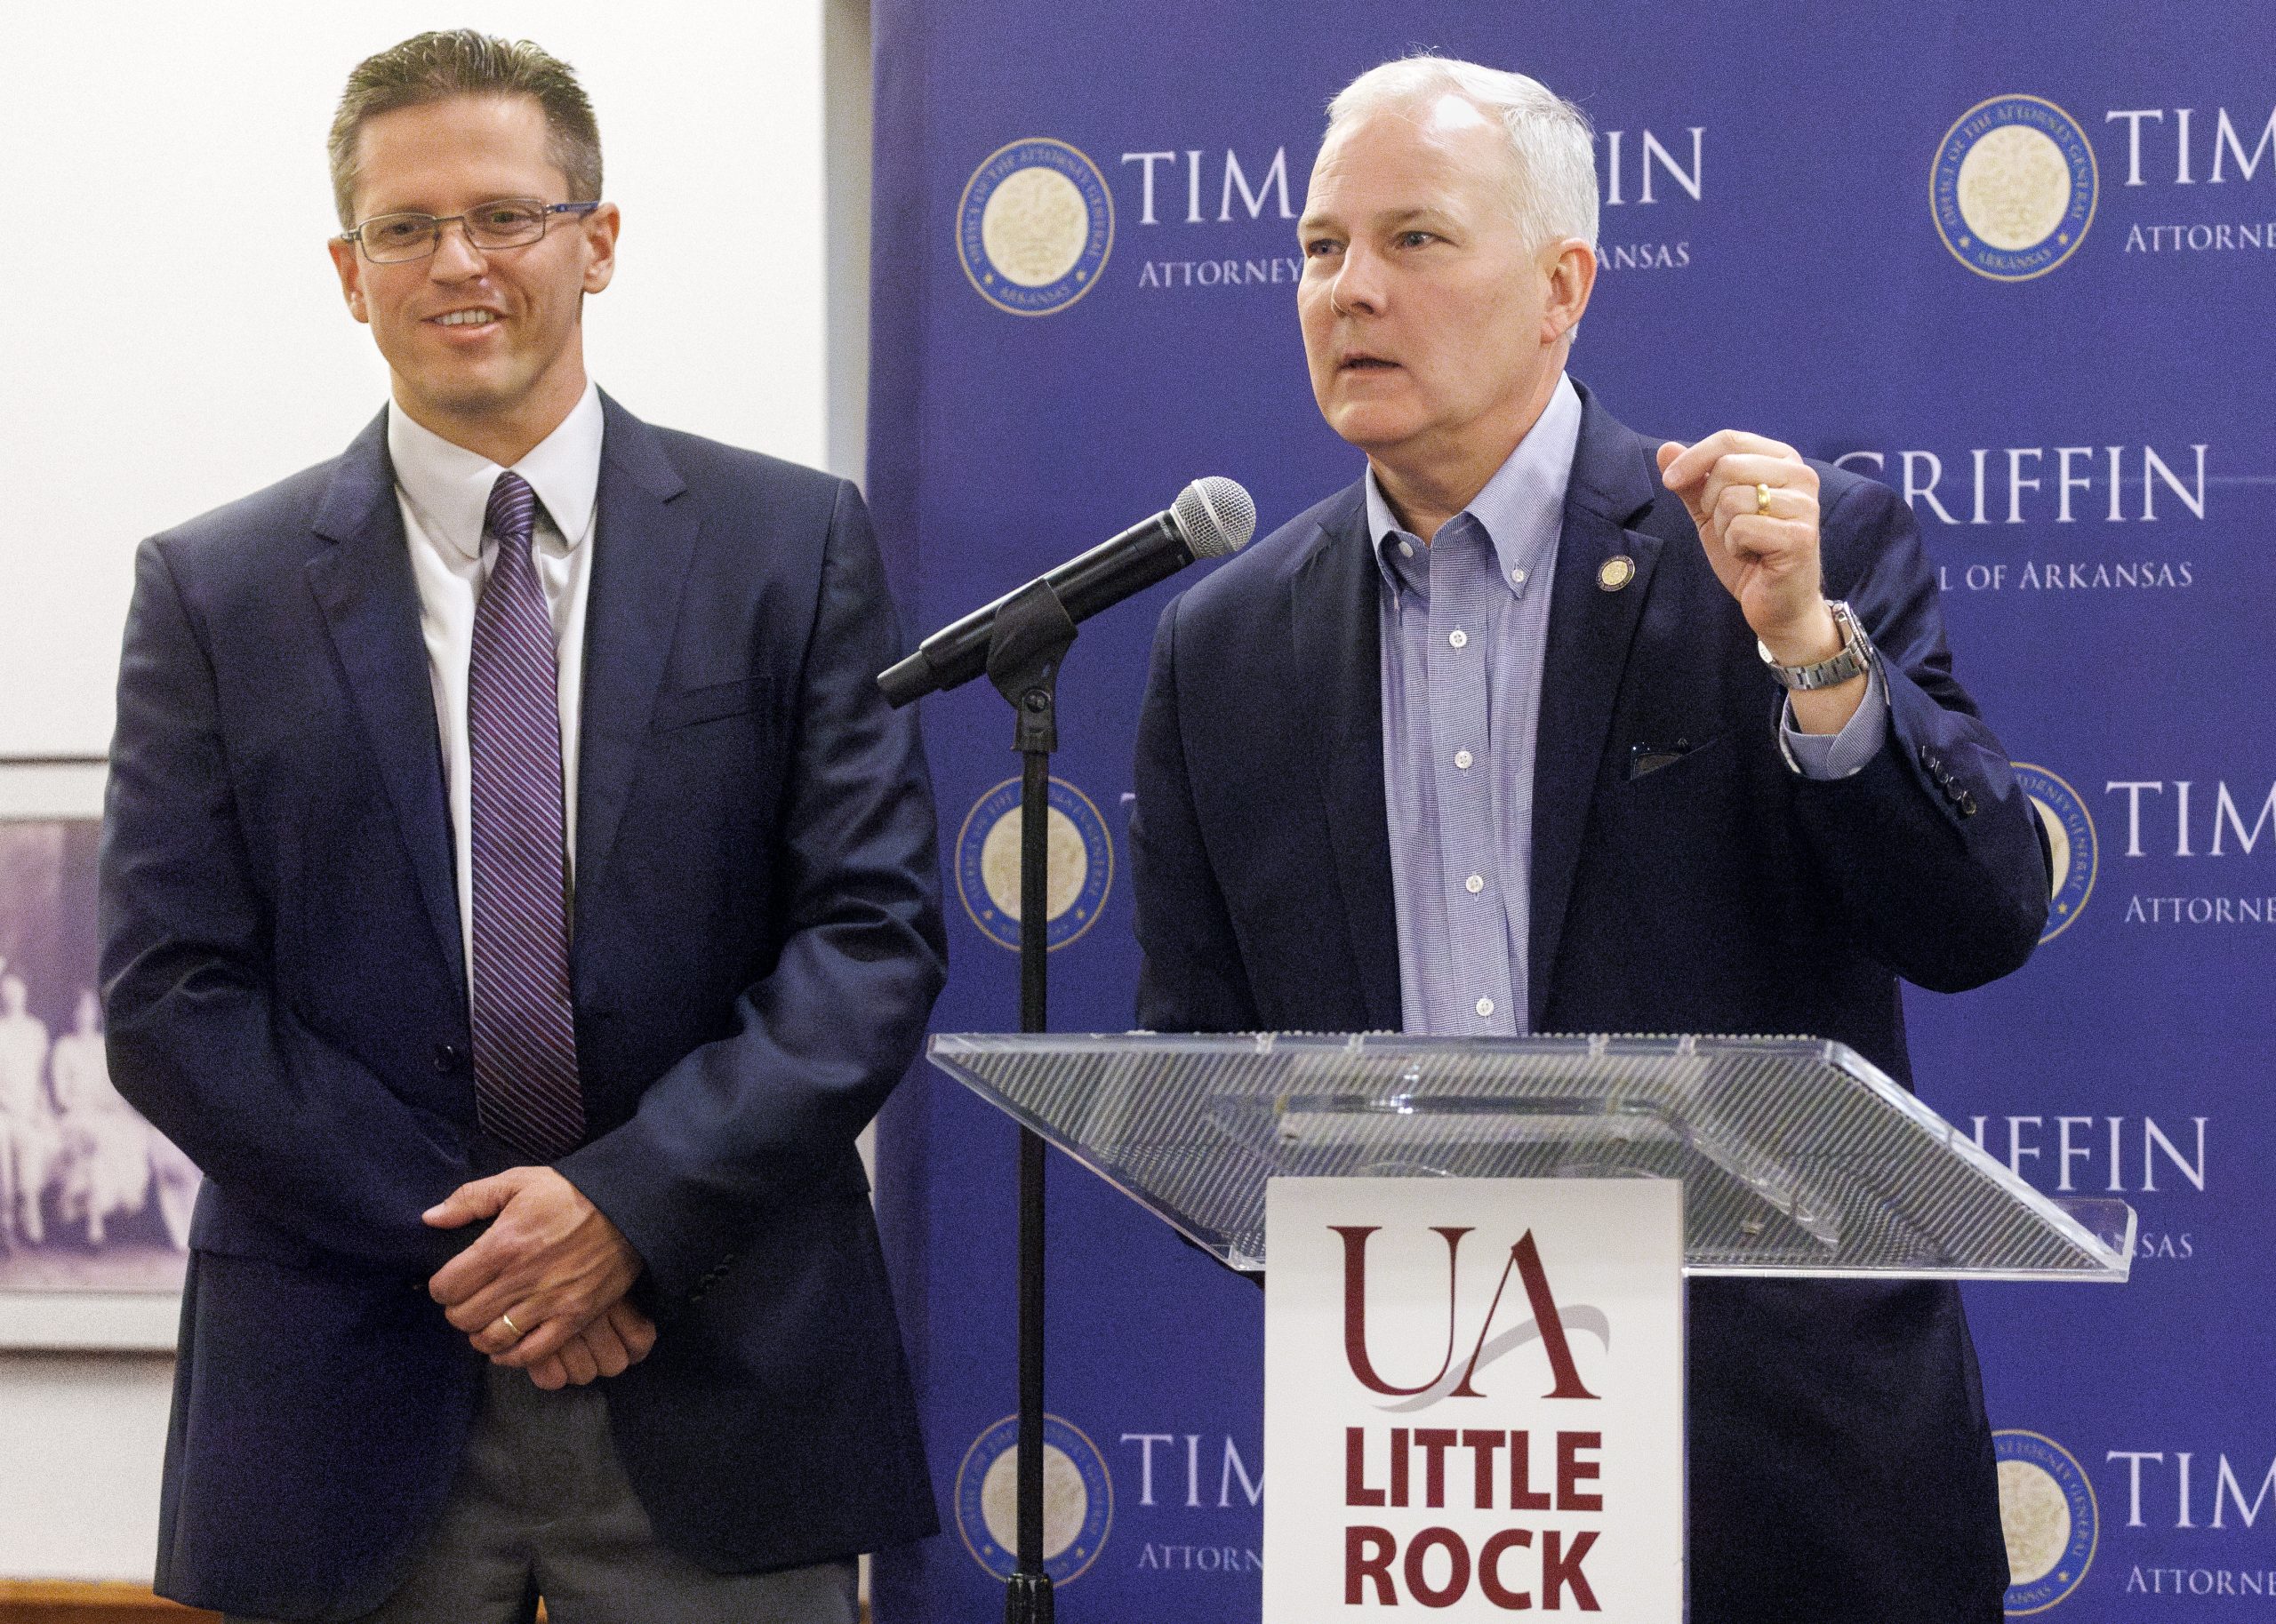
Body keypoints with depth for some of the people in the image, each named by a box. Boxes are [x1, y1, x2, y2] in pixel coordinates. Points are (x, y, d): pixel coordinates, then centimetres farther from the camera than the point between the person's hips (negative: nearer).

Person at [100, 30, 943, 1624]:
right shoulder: (216, 592, 5)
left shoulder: (798, 544, 4)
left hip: (720, 1389, 0)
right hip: (351, 1396, 0)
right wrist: (464, 1247, -10)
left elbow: (878, 932, -1)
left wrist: (634, 1204, -13)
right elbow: (170, 1000, -1)